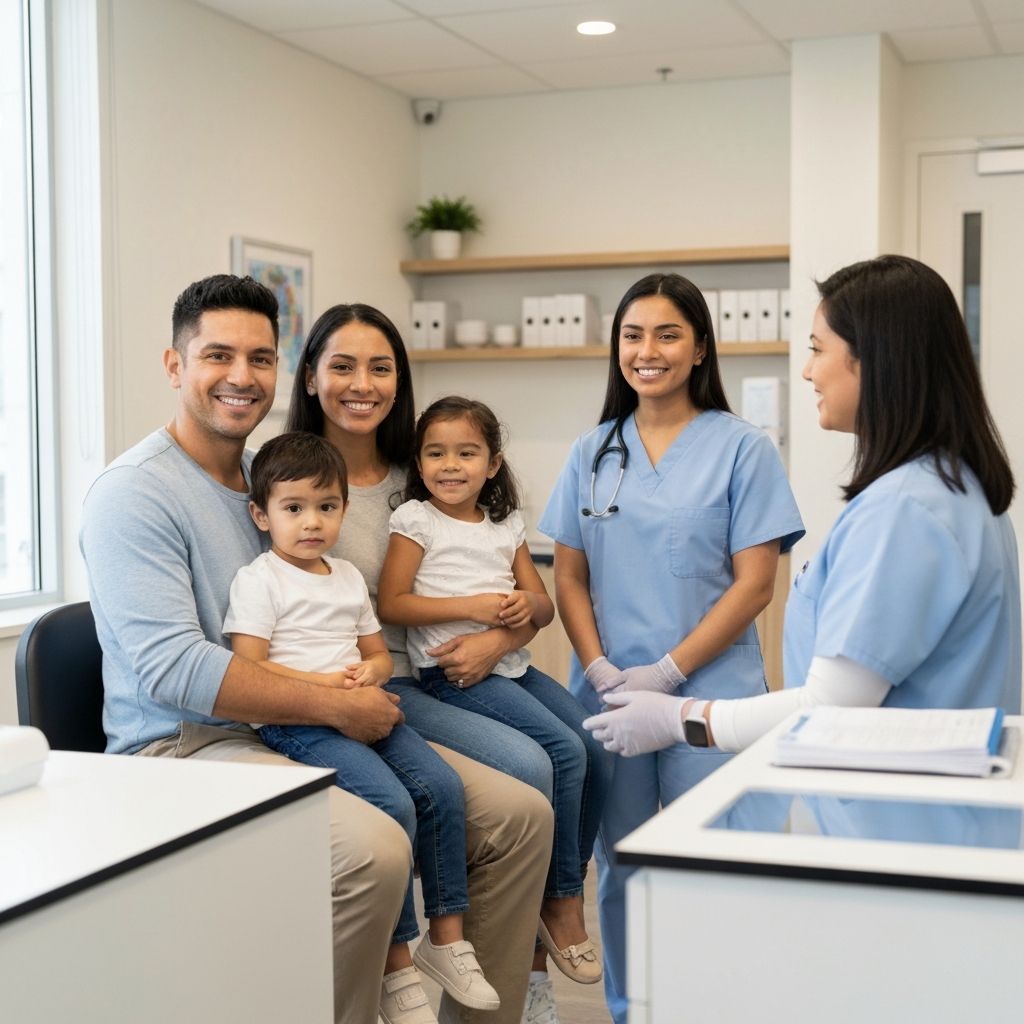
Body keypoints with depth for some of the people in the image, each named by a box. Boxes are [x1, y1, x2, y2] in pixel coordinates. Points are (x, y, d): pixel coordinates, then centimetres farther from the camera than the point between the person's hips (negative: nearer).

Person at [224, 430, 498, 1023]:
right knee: (394, 805, -25)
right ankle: (396, 962, -14)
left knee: (443, 786, -12)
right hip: (298, 724, -7)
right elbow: (249, 668, -11)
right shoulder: (259, 580, -2)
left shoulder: (349, 576, 20)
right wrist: (324, 683, -19)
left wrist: (369, 672, -1)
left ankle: (447, 938, 1)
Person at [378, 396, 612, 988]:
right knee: (565, 750, -22)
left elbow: (545, 605, 16)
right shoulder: (416, 520, -1)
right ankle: (563, 901, -5)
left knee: (600, 752, -9)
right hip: (452, 674, -6)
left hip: (511, 665, 6)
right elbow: (392, 603, -8)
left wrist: (526, 604, -9)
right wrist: (471, 606, -15)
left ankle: (568, 891, 7)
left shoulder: (506, 525, 15)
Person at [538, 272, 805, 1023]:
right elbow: (570, 576, 9)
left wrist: (667, 672, -14)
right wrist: (600, 670, -7)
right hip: (608, 697, 4)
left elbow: (754, 583, -6)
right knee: (620, 869, 11)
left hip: (709, 694, -3)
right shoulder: (592, 452, 9)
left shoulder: (742, 448, -3)